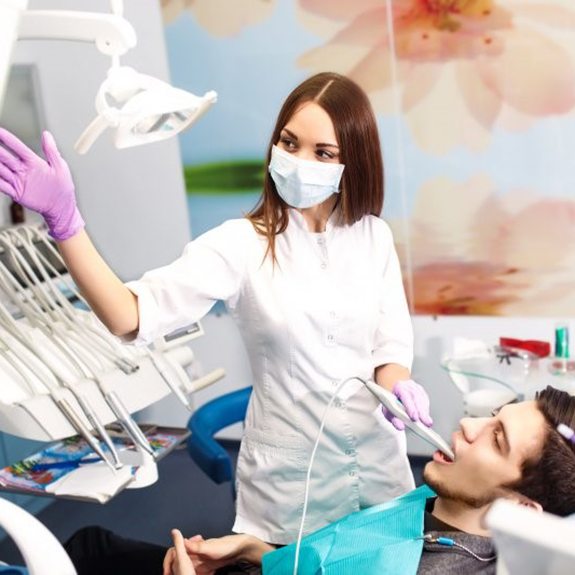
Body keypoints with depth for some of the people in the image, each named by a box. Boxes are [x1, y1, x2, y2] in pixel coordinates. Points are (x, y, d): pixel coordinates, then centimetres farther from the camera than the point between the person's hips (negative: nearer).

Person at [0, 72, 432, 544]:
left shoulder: (374, 236, -3)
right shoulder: (242, 244, -14)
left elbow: (392, 341, 0)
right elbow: (131, 317, -24)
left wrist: (397, 386, -22)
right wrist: (65, 219, -35)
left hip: (379, 465, 3)